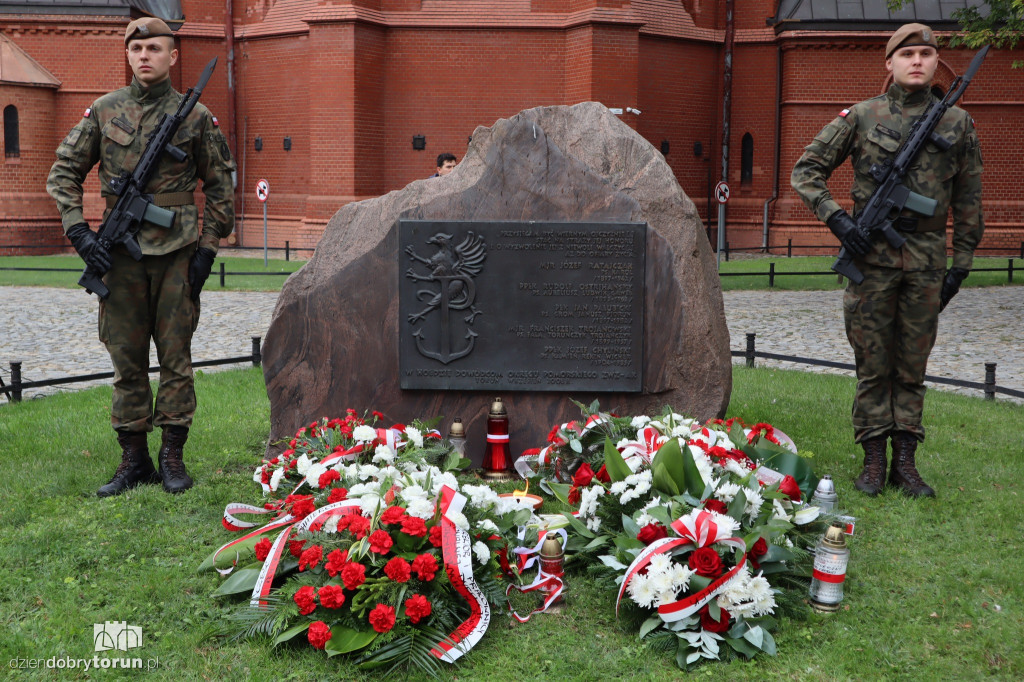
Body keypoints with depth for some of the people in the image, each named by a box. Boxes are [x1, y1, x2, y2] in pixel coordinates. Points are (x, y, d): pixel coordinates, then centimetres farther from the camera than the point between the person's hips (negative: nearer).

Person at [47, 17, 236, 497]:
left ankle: (172, 456, 12)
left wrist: (208, 247, 0)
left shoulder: (195, 116, 2)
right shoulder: (103, 111, 6)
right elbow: (63, 173, 9)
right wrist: (78, 231, -4)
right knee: (126, 360, 6)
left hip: (177, 254, -2)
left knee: (176, 357, 3)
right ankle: (134, 459, 16)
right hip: (120, 255, 2)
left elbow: (219, 186, 7)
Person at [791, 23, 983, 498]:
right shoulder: (861, 117, 1)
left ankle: (905, 462, 16)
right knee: (873, 364, 3)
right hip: (871, 257, -2)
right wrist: (836, 218, -9)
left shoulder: (957, 123, 7)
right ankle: (874, 461, 12)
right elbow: (806, 171, 4)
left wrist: (961, 264, 7)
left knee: (913, 364, 7)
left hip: (925, 260, 2)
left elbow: (968, 202, 11)